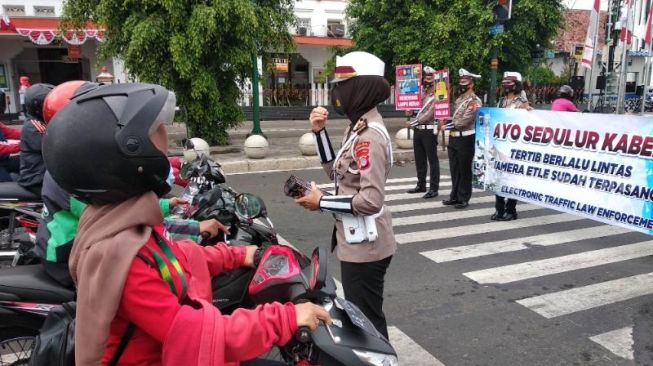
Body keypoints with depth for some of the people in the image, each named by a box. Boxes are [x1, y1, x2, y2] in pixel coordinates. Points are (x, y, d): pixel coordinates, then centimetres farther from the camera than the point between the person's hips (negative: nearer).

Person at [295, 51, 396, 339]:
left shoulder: (369, 135, -22)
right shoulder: (359, 126, 8)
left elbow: (371, 200, -28)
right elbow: (337, 172, 12)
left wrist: (321, 203, -17)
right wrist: (320, 132, 3)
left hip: (364, 245, -10)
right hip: (357, 242, 10)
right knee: (363, 317, 24)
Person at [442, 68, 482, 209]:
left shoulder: (475, 101, -10)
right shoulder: (459, 98, 15)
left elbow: (465, 121, -18)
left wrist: (451, 125, -10)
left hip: (465, 139, -8)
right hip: (453, 138, 8)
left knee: (464, 170, 1)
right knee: (454, 169, 12)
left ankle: (464, 198, 9)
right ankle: (455, 196, 21)